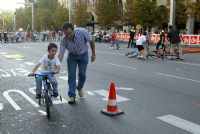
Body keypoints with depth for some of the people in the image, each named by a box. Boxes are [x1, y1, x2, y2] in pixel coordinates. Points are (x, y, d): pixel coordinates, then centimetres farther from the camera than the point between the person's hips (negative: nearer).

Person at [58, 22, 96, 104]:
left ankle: (79, 88, 32)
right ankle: (72, 96, 2)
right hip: (72, 55, 1)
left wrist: (93, 54, -6)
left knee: (82, 74, 1)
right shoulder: (64, 40, -25)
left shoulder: (82, 32, -29)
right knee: (71, 75, -5)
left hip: (83, 55, 0)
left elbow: (91, 41, -14)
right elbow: (61, 53, -29)